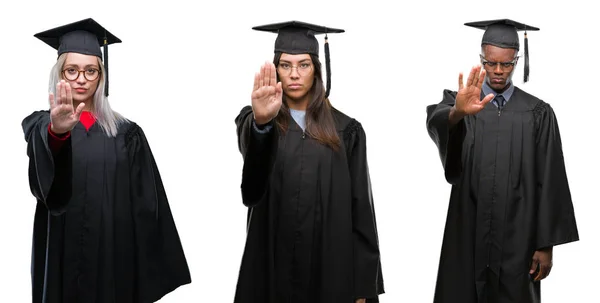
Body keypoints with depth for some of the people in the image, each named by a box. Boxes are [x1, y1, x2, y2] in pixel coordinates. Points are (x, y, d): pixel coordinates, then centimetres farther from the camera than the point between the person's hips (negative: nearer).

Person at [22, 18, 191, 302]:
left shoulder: (126, 133, 6)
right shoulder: (39, 126, 3)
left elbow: (147, 211, 3)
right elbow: (42, 171, -22)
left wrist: (149, 279, -4)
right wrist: (57, 132, -44)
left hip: (116, 262, 1)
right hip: (62, 264, -1)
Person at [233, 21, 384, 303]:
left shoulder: (345, 130, 4)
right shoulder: (252, 120, 2)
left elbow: (360, 209, 2)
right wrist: (262, 121, -45)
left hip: (330, 266, 1)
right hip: (273, 264, 0)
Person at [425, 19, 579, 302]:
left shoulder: (538, 114, 3)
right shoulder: (459, 102, 3)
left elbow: (549, 183, 0)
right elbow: (436, 122, -22)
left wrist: (546, 245, -5)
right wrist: (458, 113, -44)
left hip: (517, 239, 0)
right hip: (468, 237, 0)